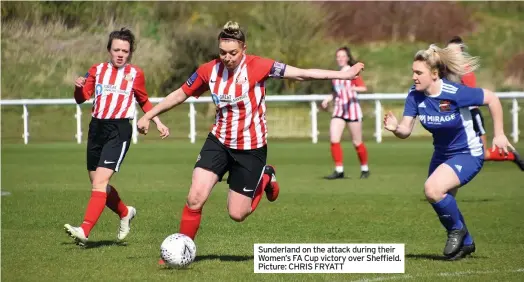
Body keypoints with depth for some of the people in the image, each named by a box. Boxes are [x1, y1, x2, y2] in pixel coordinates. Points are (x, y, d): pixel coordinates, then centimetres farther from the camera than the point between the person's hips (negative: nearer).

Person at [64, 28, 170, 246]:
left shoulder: (135, 74, 5)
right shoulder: (98, 70, 11)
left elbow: (144, 102, 18)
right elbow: (81, 98, 3)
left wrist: (158, 123, 7)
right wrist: (78, 87, -19)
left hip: (119, 130, -5)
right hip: (96, 128, 5)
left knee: (99, 182, -18)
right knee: (98, 184, 12)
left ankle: (84, 231, -26)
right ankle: (125, 213, 39)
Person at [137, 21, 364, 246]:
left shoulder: (257, 67, -15)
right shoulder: (209, 70, -5)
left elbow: (301, 74, -15)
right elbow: (180, 94, 8)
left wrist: (344, 75, -18)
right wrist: (148, 116, 11)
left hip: (251, 148, -3)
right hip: (219, 142, 3)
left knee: (237, 214, 1)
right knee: (195, 199, -13)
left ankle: (265, 178, 29)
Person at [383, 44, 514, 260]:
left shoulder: (455, 93, -28)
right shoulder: (415, 95, -13)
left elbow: (492, 99, -16)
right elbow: (406, 130, -15)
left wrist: (499, 134, -14)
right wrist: (395, 128, -39)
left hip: (468, 155, -7)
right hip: (442, 154, 7)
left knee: (433, 189, -27)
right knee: (442, 203, 17)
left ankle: (457, 229, -1)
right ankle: (465, 243, 43)